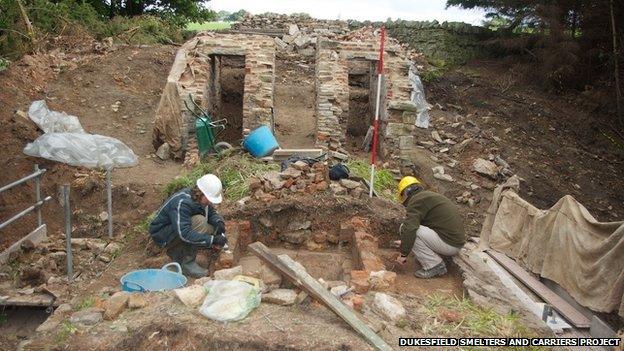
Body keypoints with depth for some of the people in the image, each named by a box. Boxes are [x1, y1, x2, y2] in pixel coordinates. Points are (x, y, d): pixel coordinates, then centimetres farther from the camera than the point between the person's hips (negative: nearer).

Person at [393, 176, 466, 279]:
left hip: (448, 243, -10)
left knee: (405, 228, -11)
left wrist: (403, 254, -11)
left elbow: (410, 228, -22)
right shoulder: (428, 196, 21)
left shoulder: (416, 200, -10)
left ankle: (434, 266, -6)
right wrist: (404, 243, 41)